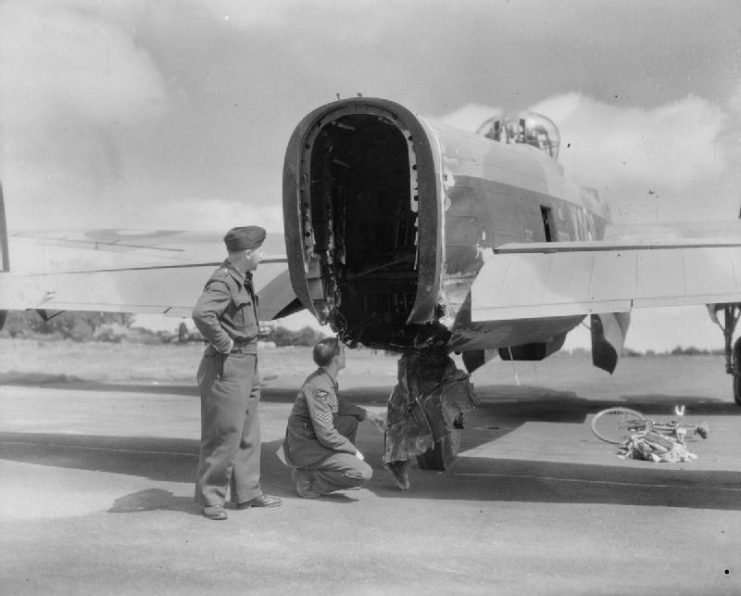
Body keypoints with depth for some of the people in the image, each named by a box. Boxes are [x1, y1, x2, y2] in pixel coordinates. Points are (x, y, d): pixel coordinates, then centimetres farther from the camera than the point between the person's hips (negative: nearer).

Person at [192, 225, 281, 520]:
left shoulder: (243, 280, 13)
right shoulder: (222, 281, -18)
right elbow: (202, 313, -36)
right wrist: (222, 342, -24)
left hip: (247, 365, 10)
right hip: (227, 367, -10)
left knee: (248, 434, 15)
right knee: (224, 435, -3)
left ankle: (247, 492, 25)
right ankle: (210, 498, 8)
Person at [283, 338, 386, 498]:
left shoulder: (325, 378, 6)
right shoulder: (319, 388, -24)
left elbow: (338, 405, 28)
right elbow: (326, 435, -24)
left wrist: (366, 414, 21)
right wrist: (354, 451, -11)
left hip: (309, 438, 10)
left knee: (351, 421, 19)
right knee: (364, 473, -17)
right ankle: (308, 479, -7)